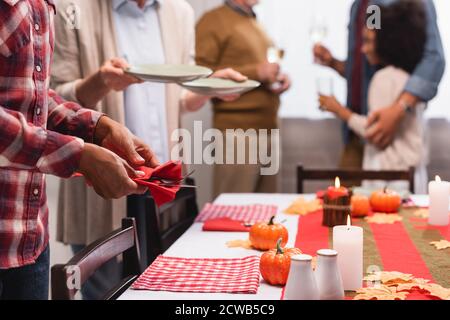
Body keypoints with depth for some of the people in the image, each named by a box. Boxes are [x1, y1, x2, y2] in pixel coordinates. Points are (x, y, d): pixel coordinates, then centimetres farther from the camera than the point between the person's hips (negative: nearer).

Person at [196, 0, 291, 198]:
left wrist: (279, 78, 8)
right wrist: (255, 73, -18)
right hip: (238, 132, -8)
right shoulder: (213, 21, -4)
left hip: (268, 129, 8)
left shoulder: (254, 24, 21)